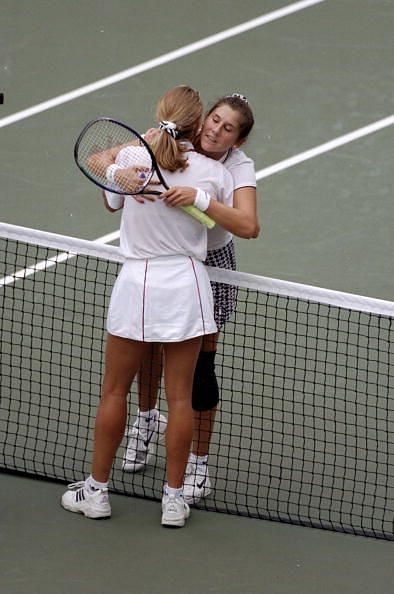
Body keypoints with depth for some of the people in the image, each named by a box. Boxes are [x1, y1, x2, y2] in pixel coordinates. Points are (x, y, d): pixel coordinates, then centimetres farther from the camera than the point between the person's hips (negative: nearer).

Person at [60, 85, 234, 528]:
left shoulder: (131, 157, -8)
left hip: (136, 284, 0)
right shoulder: (213, 172, -7)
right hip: (187, 285, 0)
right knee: (180, 396, 7)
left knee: (114, 392, 13)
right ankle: (173, 498, 12)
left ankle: (97, 489, 21)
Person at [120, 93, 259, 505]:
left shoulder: (238, 167, -25)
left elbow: (249, 226, -42)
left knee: (199, 365, -2)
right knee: (149, 343, 18)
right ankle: (147, 420, 48)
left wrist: (199, 198, -53)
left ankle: (198, 464, 14)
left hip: (209, 267, -3)